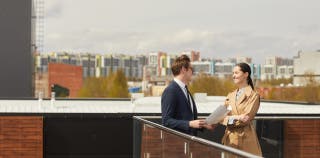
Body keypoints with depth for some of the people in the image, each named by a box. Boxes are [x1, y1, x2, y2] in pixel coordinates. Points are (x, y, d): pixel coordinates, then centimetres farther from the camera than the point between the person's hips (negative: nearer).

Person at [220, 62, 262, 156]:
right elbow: (222, 116, 4)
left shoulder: (253, 95, -3)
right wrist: (235, 118, -13)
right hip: (230, 138, 5)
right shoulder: (230, 95, 14)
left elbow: (246, 118, -12)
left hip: (245, 140, -5)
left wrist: (229, 118, -8)